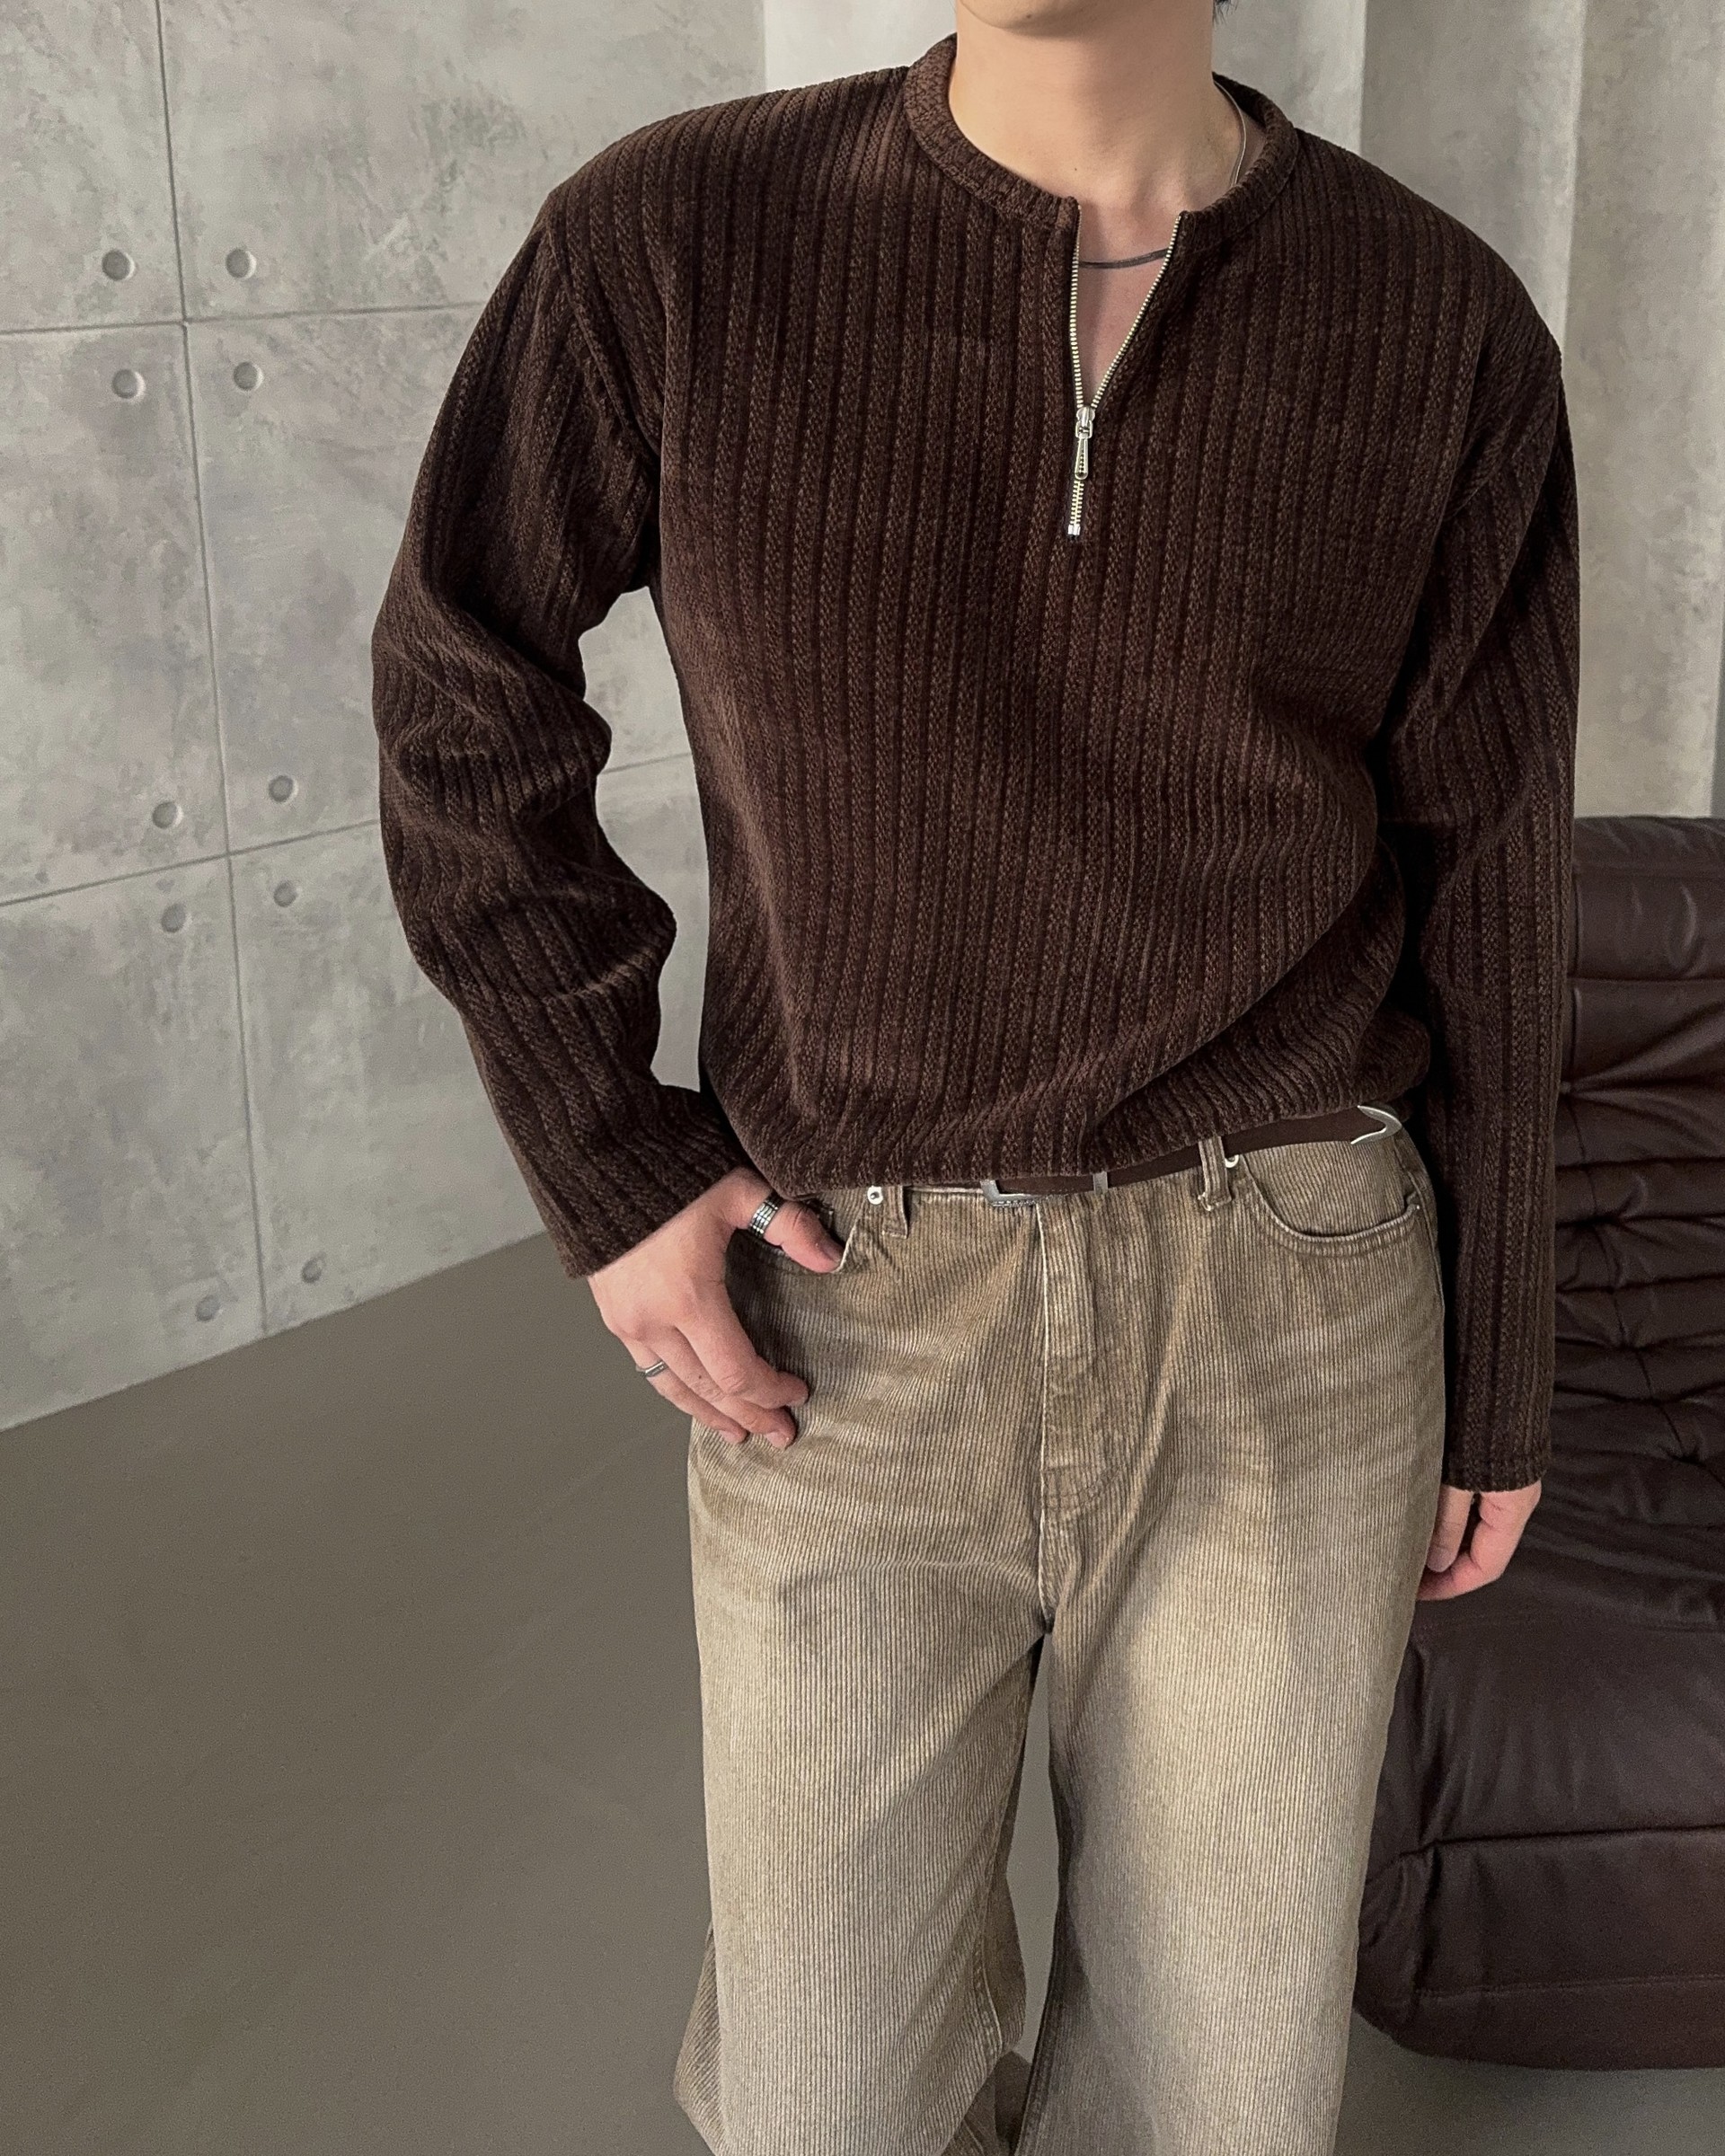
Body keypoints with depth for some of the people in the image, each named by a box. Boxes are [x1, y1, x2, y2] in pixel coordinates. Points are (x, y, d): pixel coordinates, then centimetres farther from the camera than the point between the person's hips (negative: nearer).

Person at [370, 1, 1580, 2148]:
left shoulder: (1449, 332, -5)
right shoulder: (667, 241, -8)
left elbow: (1487, 891, 3)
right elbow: (465, 696, 5)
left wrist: (1494, 1385, 9)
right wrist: (603, 1169, -3)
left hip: (1289, 1324, 1)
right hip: (849, 1330, 0)